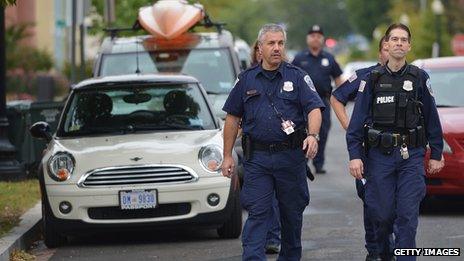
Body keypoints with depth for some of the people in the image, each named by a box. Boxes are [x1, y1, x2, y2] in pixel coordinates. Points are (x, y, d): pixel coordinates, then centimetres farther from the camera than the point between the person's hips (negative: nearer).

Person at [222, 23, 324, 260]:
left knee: (292, 212, 10)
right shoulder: (246, 79, 8)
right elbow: (232, 117, 11)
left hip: (291, 155, 0)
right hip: (257, 158, 0)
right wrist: (227, 156, 7)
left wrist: (312, 136, -27)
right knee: (257, 212, -7)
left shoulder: (297, 77, 3)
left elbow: (314, 108, -8)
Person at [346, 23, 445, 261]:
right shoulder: (372, 79, 2)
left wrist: (436, 154, 6)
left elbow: (432, 118, 7)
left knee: (408, 214, -6)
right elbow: (357, 120, 0)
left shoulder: (419, 78, 4)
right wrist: (354, 155, -7)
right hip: (380, 156, 0)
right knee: (382, 212, 4)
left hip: (412, 155, 0)